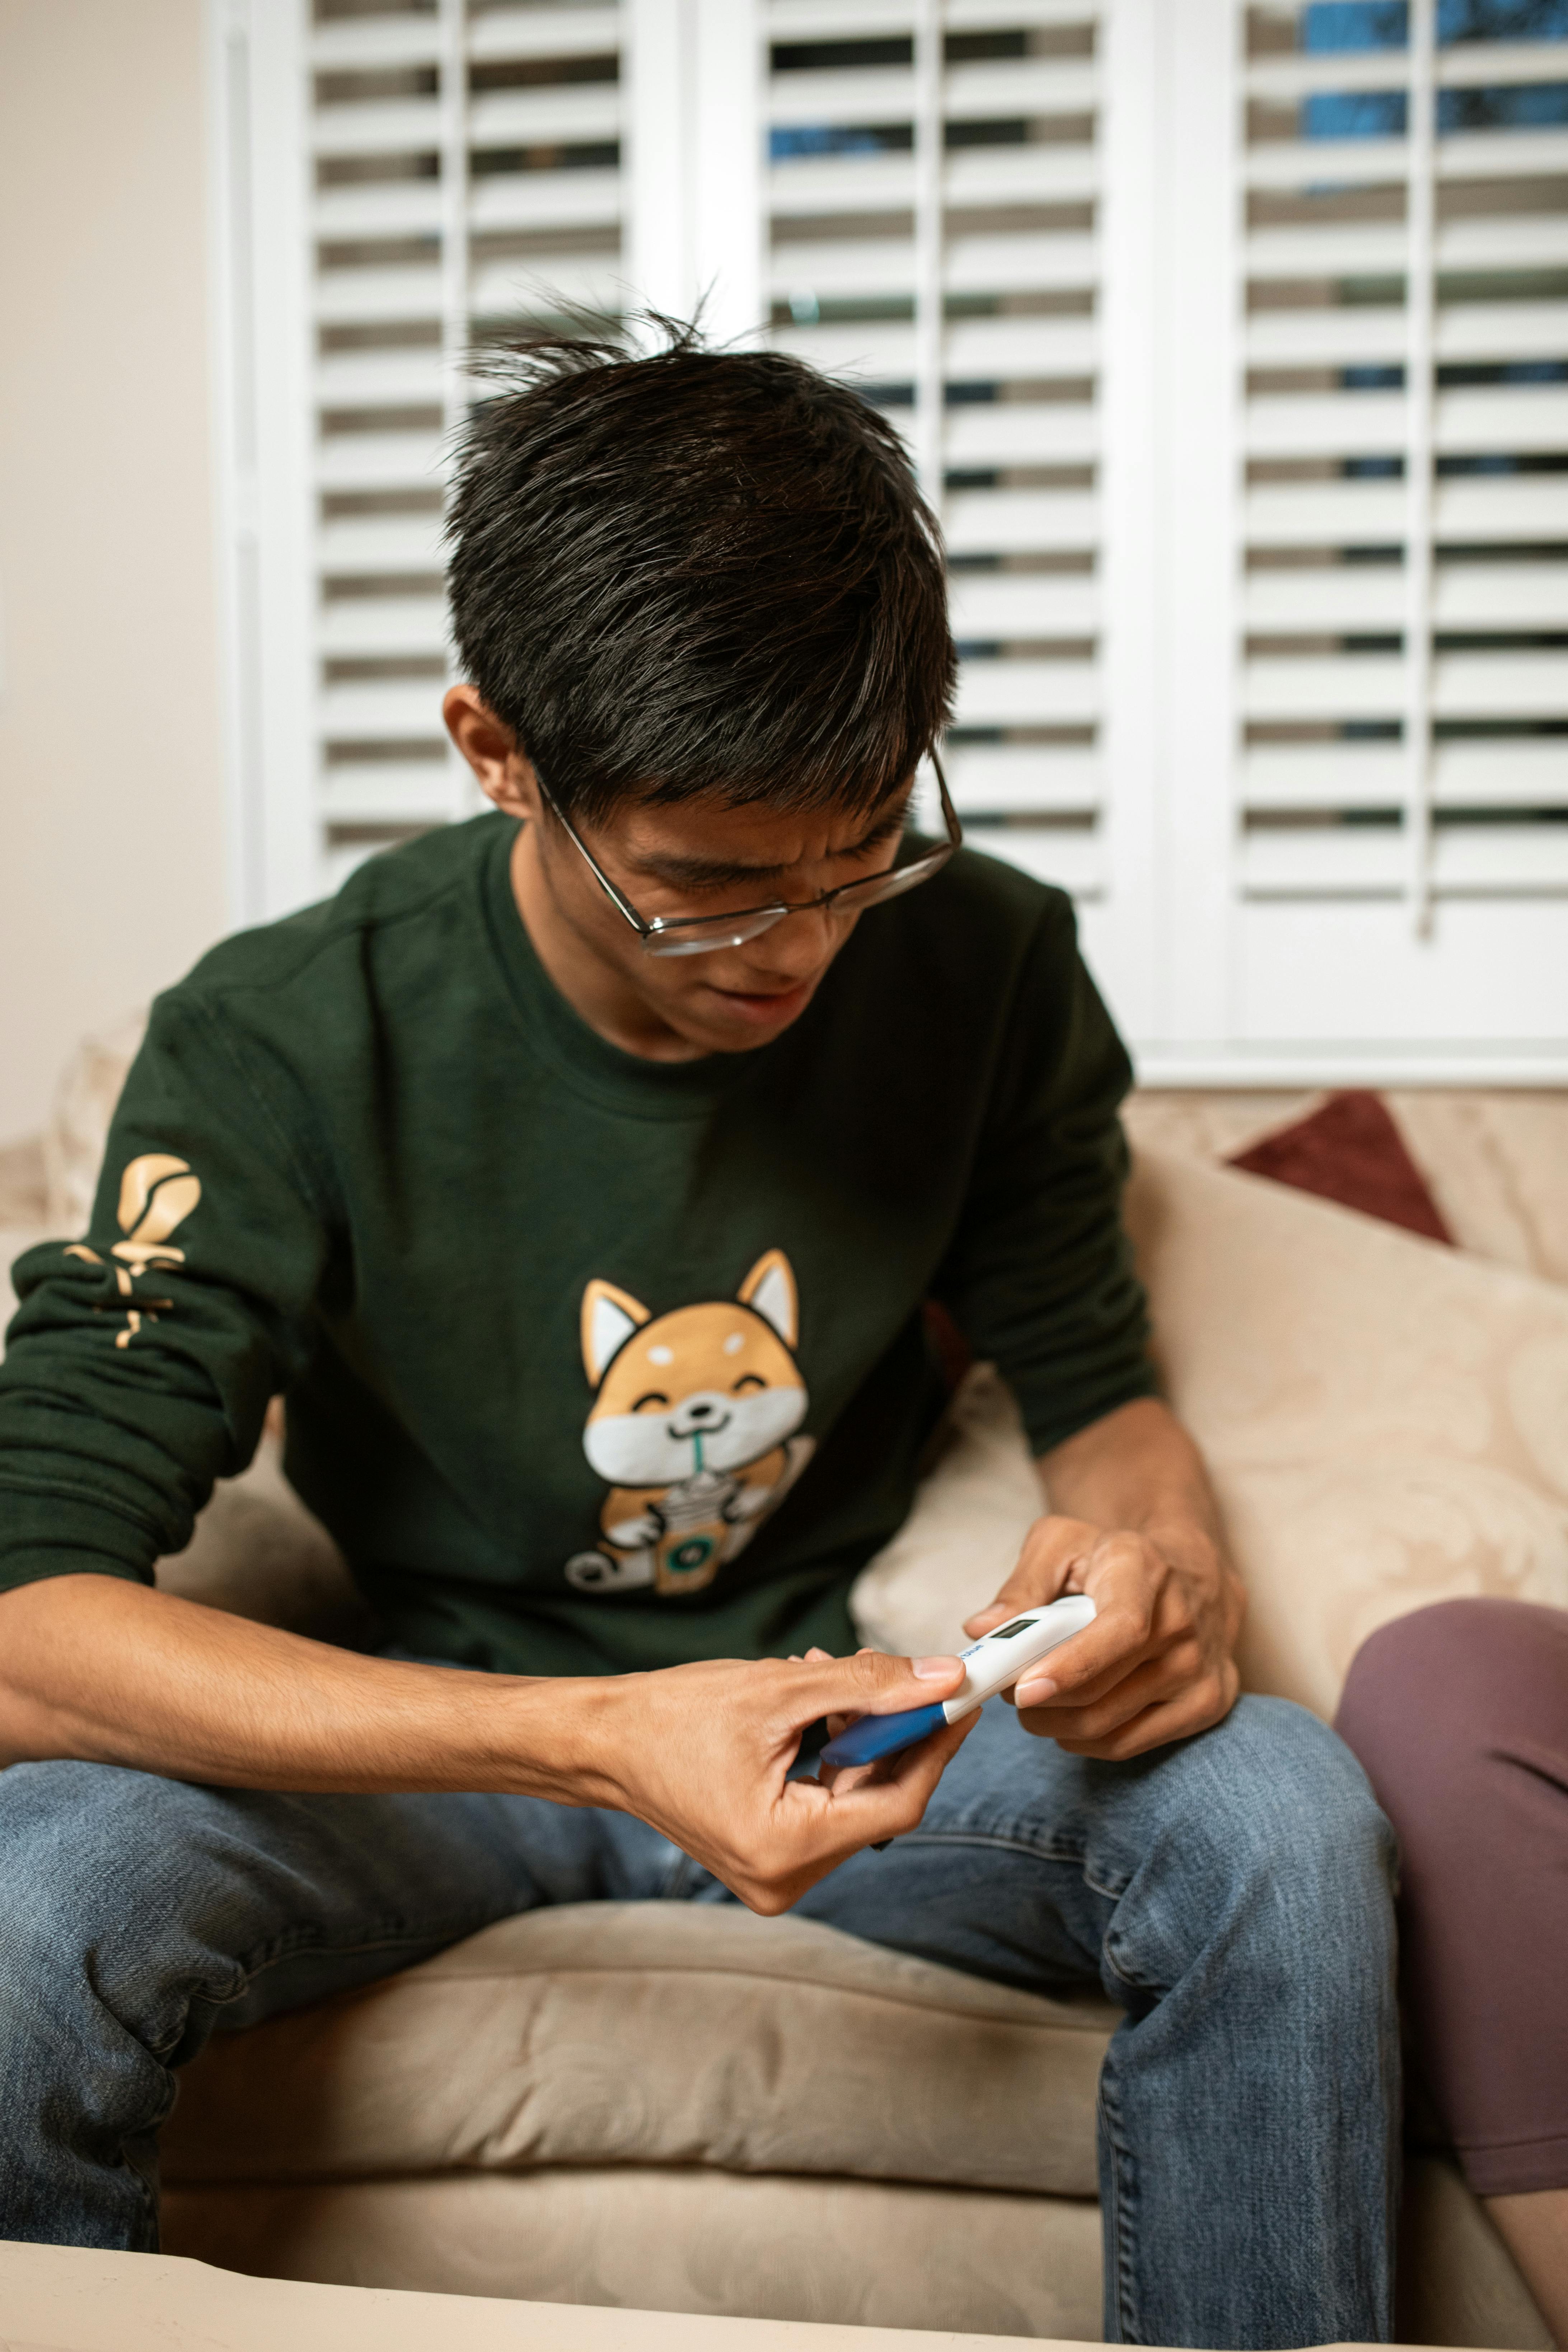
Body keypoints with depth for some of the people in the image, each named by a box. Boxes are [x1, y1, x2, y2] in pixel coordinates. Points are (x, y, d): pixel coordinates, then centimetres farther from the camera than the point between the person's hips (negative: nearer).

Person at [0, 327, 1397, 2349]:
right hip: (438, 1727, -2)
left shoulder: (984, 968, -10)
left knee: (1280, 1811, -27)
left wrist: (1155, 1551, -24)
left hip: (813, 1704, 3)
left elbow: (1098, 1390, 3)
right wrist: (588, 1740, -39)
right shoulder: (287, 1046, -20)